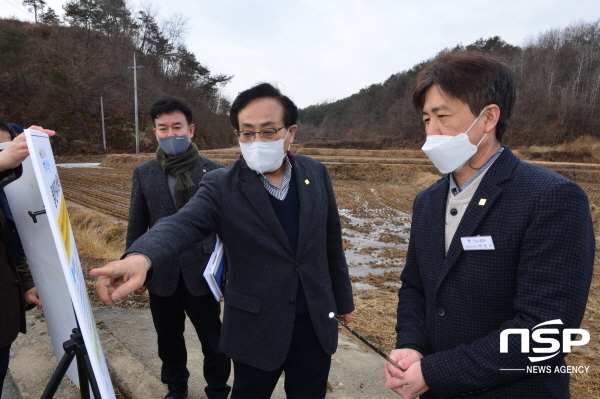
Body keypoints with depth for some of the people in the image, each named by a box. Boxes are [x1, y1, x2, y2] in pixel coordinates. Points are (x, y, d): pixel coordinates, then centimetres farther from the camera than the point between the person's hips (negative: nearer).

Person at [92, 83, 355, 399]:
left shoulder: (316, 174, -3)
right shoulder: (221, 185, -12)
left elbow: (331, 241, 4)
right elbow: (182, 224, -28)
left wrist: (342, 299, 13)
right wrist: (140, 258, -50)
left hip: (315, 323, 3)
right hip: (257, 328, -2)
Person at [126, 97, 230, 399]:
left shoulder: (214, 171, -7)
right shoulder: (143, 174, 1)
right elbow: (136, 226, 5)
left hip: (202, 272, -2)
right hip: (161, 273, 3)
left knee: (213, 340, 10)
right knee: (168, 339, 20)